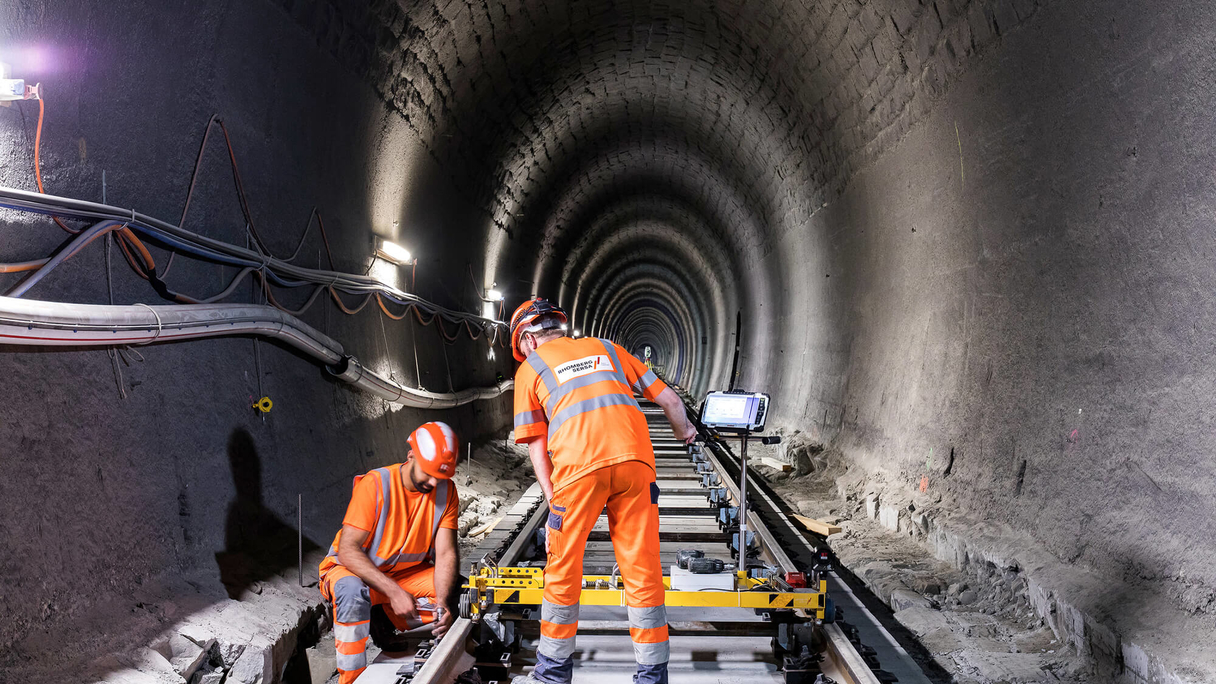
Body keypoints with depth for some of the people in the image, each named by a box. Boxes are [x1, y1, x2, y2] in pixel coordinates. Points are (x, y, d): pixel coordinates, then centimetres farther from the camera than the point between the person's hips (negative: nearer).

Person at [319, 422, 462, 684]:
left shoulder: (446, 491, -10)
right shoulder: (374, 485, -23)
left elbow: (446, 554, -14)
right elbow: (348, 550, -27)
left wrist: (442, 603, -31)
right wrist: (394, 592, -36)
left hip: (409, 573, 5)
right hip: (353, 568, -4)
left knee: (456, 589, -16)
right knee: (352, 591, -37)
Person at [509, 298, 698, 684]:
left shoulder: (529, 368, 20)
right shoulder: (605, 348, 28)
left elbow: (537, 446, 14)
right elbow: (668, 399, 28)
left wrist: (552, 503, 14)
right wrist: (683, 430, 47)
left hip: (579, 467, -2)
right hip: (635, 458, 3)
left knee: (563, 570, 13)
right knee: (643, 571, 9)